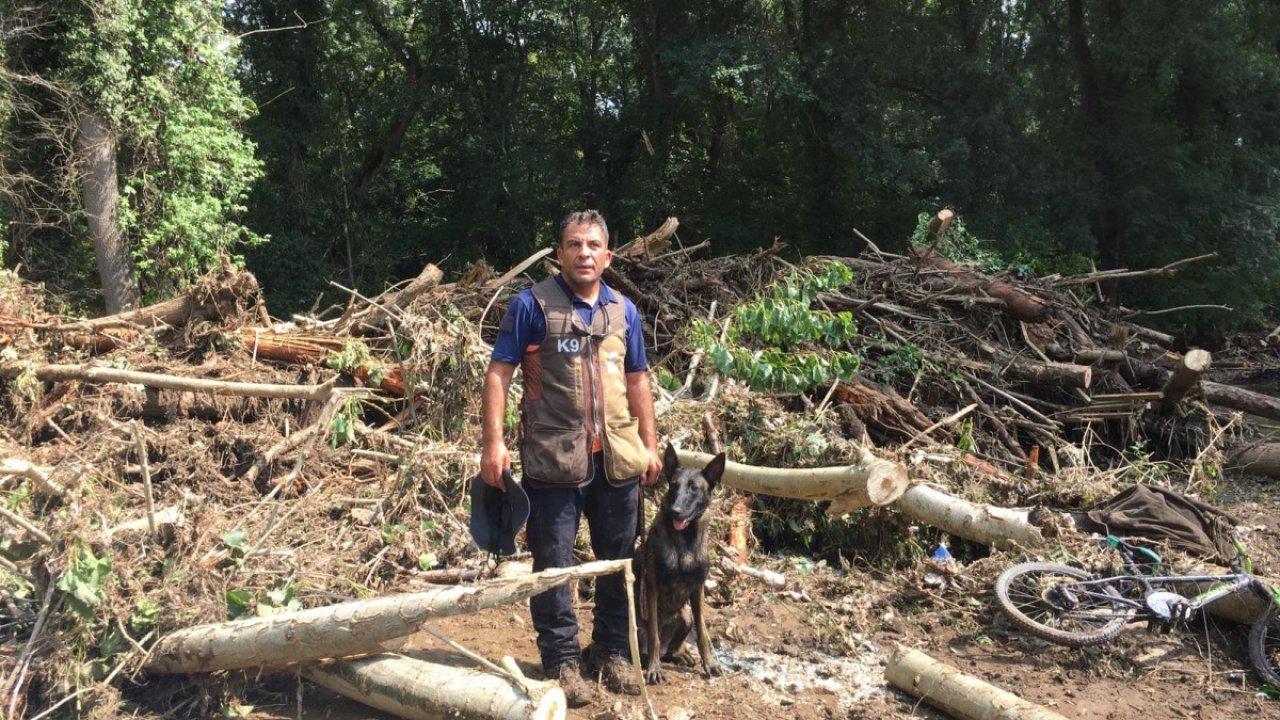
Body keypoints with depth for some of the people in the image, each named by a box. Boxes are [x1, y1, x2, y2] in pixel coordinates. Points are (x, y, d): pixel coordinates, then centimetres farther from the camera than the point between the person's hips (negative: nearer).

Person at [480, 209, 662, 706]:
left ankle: (613, 651, 31)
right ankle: (562, 661, 18)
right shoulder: (532, 305, -4)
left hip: (617, 457, 5)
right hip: (553, 457, -4)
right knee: (554, 564, 4)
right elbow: (498, 374, -7)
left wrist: (650, 444, 13)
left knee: (619, 559, 14)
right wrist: (493, 442, -15)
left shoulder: (623, 310, 10)